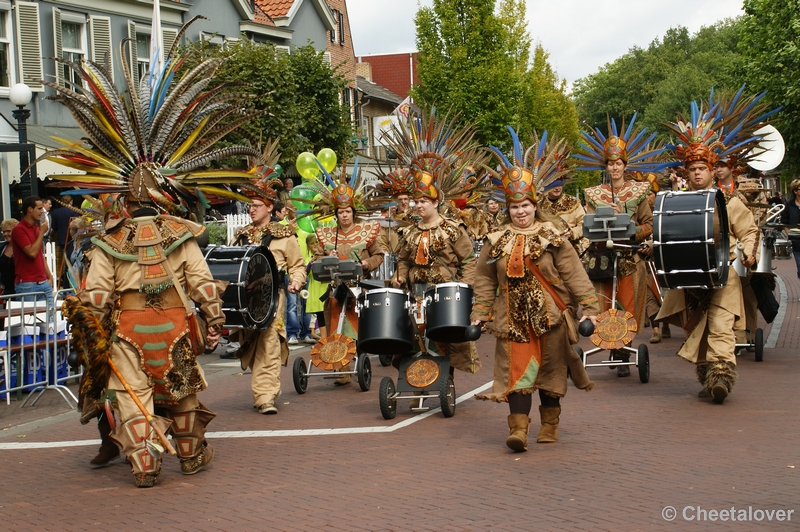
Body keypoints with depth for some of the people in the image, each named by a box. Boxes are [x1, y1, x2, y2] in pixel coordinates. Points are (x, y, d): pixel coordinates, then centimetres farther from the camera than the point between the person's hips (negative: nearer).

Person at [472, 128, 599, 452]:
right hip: (514, 318, 1)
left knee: (550, 370, 9)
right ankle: (518, 428, -12)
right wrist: (479, 313, 7)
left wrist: (588, 306, -11)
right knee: (517, 371, -7)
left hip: (550, 315, -1)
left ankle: (550, 425, 25)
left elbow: (574, 273, -5)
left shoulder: (552, 237, -3)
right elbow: (485, 279, 11)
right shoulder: (498, 240, 4)